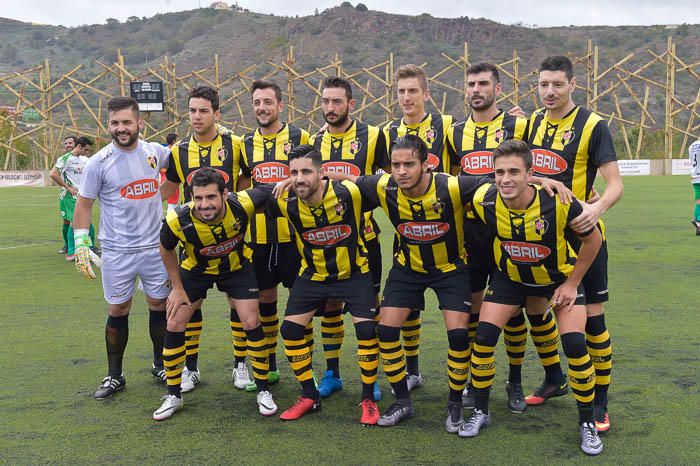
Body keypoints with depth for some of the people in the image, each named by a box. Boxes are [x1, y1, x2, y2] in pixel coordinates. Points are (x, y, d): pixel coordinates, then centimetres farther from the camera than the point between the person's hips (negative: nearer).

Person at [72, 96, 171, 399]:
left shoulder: (155, 152, 0)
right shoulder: (98, 163, -9)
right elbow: (84, 204, -3)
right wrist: (81, 244, -10)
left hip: (155, 246, 3)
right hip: (117, 251, -2)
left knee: (160, 306, 10)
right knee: (118, 311, 6)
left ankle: (160, 365, 29)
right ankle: (114, 376, 21)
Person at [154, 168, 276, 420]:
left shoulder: (242, 204, -36)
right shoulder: (178, 220, -33)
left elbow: (271, 191, -14)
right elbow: (166, 250, -9)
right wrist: (177, 288, -4)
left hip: (237, 267, 0)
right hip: (196, 269, 1)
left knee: (252, 322, -7)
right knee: (174, 325, -2)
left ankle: (263, 390, 12)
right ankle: (173, 396, 16)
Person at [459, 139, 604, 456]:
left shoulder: (559, 202, -33)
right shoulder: (483, 201, -26)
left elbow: (593, 239, -15)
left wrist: (572, 283, -12)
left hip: (559, 276, -2)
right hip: (510, 276, 2)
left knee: (574, 344, -14)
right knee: (483, 337, -8)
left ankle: (587, 423, 8)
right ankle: (480, 412, 14)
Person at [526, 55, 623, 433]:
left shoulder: (592, 126, -10)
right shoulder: (533, 122, 7)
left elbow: (615, 184, -15)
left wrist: (597, 208, -35)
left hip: (580, 235, -5)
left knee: (592, 318, -2)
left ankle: (600, 402, 12)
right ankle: (554, 379, 34)